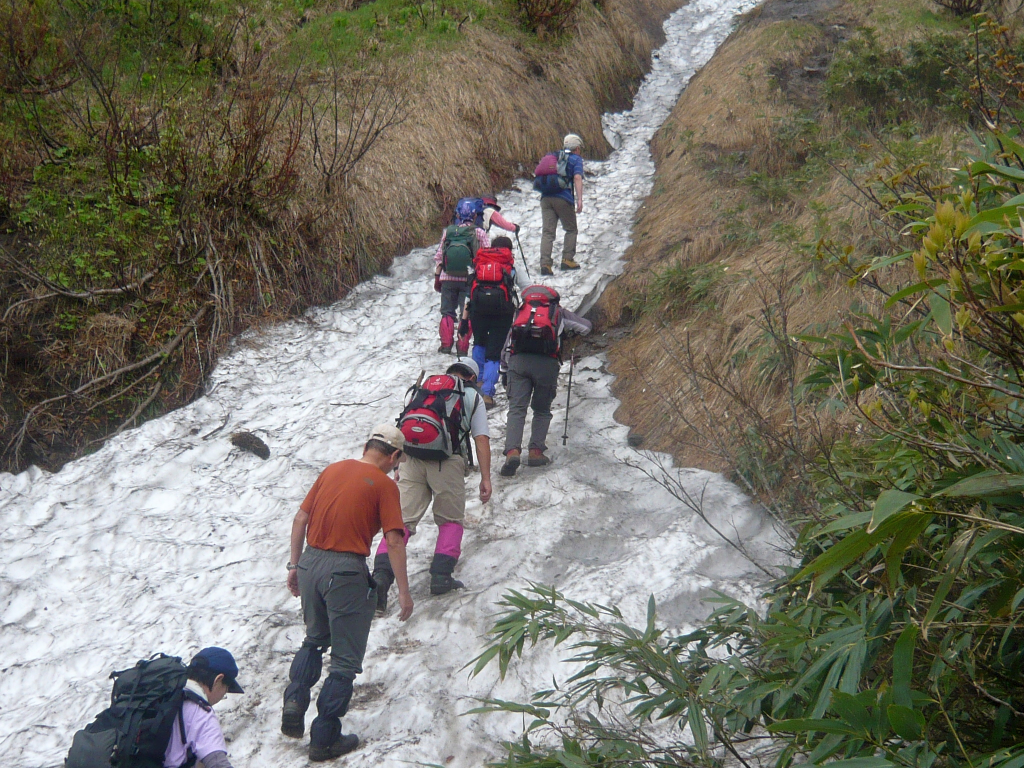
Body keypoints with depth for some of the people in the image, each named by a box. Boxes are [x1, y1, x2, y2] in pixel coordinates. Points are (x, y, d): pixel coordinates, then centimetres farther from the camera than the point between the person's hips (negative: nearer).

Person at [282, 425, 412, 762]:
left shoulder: (333, 470, 10)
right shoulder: (384, 485, -6)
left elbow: (299, 520, 11)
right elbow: (394, 541, -11)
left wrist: (295, 565, 19)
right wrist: (404, 592, -7)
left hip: (310, 563, 6)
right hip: (346, 571, -6)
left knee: (314, 640, 29)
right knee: (346, 660, 7)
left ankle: (294, 704, 12)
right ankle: (324, 739, 10)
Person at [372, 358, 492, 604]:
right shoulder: (473, 397, 18)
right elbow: (481, 439, 8)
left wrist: (398, 468, 25)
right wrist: (485, 478, 7)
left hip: (412, 457, 2)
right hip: (448, 461, -2)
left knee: (401, 519, 0)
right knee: (451, 520, 17)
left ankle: (381, 576, -15)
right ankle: (441, 576, 6)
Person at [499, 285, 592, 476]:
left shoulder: (521, 313, 30)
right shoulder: (558, 312, 23)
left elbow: (506, 348, 28)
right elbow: (586, 327, 22)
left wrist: (505, 372, 34)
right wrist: (571, 332, 42)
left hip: (518, 360, 1)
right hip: (547, 362, -1)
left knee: (516, 409, -3)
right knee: (542, 410, 16)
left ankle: (512, 451, -22)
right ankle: (536, 451, 6)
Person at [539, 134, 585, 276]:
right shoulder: (576, 159, 6)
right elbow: (577, 178, -9)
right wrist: (579, 200, -15)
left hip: (545, 198, 4)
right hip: (564, 199, -4)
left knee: (547, 232, 0)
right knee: (571, 229, 14)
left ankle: (545, 264, -10)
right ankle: (567, 260, 9)